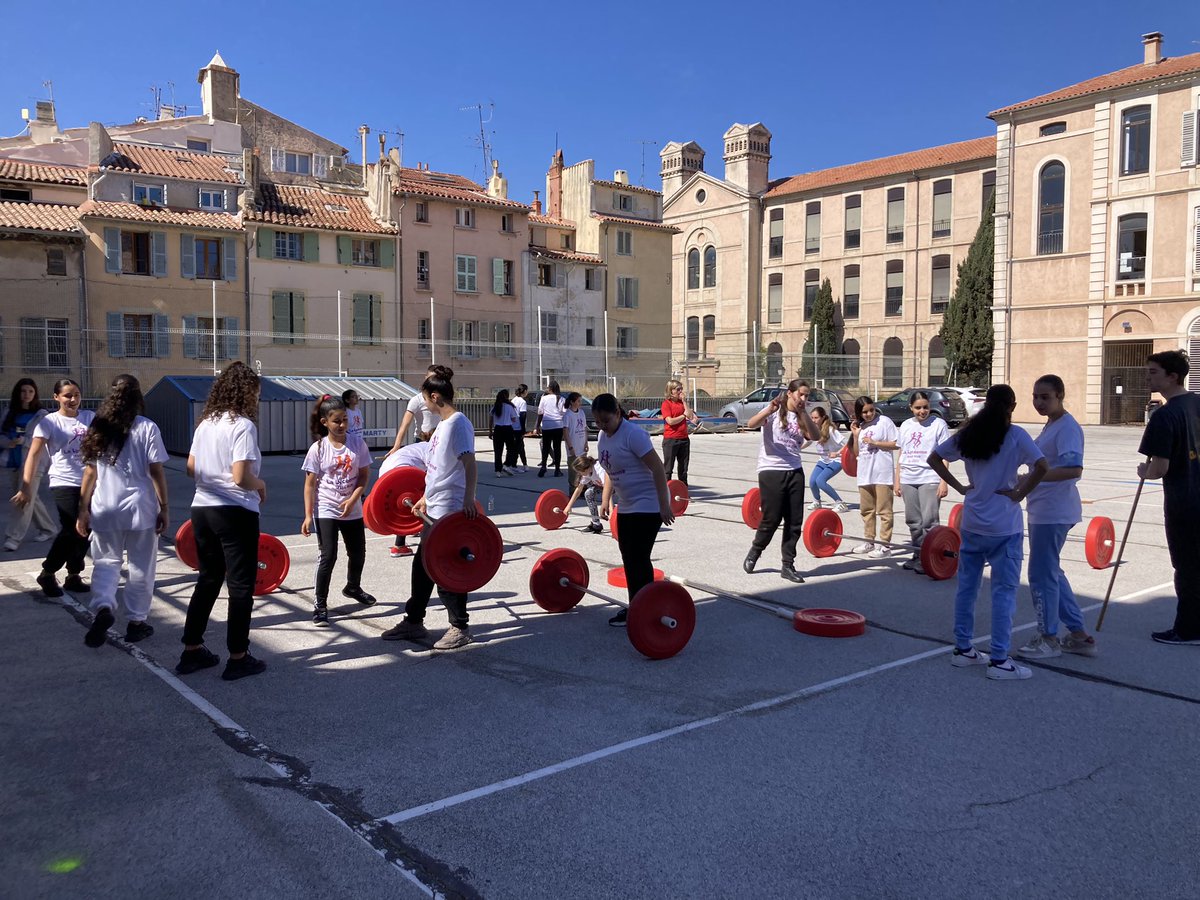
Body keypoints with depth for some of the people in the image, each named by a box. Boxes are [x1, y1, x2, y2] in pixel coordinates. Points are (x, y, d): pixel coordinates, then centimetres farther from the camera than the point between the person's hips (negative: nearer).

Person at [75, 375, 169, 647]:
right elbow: (157, 471, -7)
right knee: (141, 567, 10)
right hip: (140, 507, -2)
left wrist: (83, 509, 9)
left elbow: (90, 472, 3)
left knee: (105, 563, 14)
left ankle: (102, 607, -10)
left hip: (104, 509, 2)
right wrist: (164, 507, 0)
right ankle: (137, 622, 15)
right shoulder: (147, 428, -6)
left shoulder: (98, 428, 3)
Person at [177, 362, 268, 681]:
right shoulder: (243, 426, -14)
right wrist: (260, 484, -2)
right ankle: (238, 658, 9)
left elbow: (191, 468, 12)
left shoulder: (206, 423, 8)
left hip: (202, 508, 7)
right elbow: (241, 477, -21)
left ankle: (192, 651, 24)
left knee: (208, 580, 18)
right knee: (240, 585, 3)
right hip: (235, 513, -7)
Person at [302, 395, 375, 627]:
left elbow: (364, 476, 0)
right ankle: (320, 604, 0)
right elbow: (310, 484, -8)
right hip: (326, 510, -4)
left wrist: (352, 500, -14)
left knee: (358, 553, 16)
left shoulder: (357, 444, -4)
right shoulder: (318, 448, -10)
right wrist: (308, 516, -13)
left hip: (352, 510, 4)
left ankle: (353, 587, 44)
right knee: (329, 556, -11)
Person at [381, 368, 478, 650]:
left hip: (451, 510, -10)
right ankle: (414, 622, 28)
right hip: (434, 510, 10)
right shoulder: (443, 424, 15)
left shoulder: (458, 423, -14)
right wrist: (426, 498, 26)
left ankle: (460, 628, 10)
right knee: (423, 565, 16)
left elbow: (469, 463, -23)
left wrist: (469, 499, -32)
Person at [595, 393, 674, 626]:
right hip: (626, 506, 9)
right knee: (629, 559, 11)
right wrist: (606, 499, 10)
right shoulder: (603, 437, 7)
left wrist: (664, 506, -22)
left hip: (647, 506, -8)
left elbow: (657, 469, -20)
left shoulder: (633, 435, -19)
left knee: (638, 559, -8)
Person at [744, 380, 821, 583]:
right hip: (771, 471, -5)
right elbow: (751, 424, -20)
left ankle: (788, 566, 14)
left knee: (795, 522, 4)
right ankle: (754, 553, 22)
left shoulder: (802, 418, 13)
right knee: (771, 519, -3)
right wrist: (770, 409, -34)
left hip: (795, 472, 6)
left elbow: (816, 436, -4)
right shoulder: (774, 412, -2)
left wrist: (803, 414, -11)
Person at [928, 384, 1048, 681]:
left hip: (971, 523, 5)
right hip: (1004, 526, -5)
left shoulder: (967, 434, 5)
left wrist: (959, 486, 8)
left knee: (966, 586, 13)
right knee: (1004, 591, 1)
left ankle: (962, 649, 22)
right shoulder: (1015, 436, -10)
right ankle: (999, 661, 2)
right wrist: (1020, 493, -11)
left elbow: (934, 459, 9)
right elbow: (1041, 466, -22)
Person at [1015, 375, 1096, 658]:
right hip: (1042, 510, 10)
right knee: (1051, 572, 17)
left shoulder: (1067, 427, -16)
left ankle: (1048, 639, 13)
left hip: (1054, 512, -10)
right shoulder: (1051, 425, 14)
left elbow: (1074, 469, -30)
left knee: (1041, 574, -1)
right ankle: (1079, 635, 26)